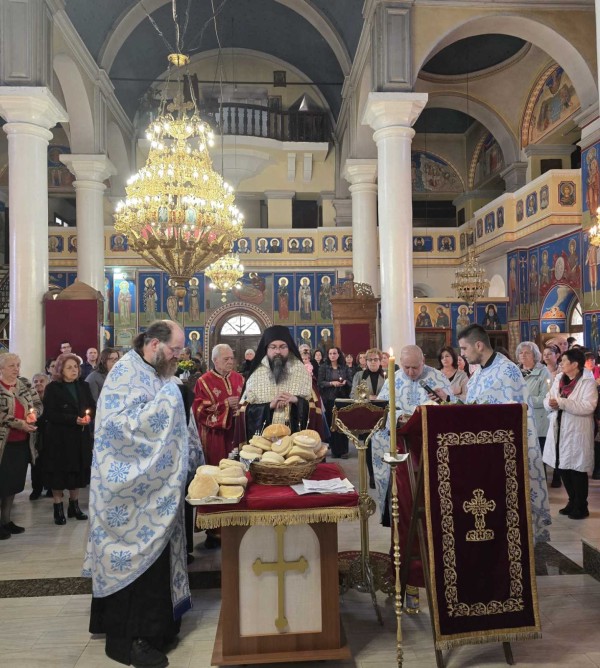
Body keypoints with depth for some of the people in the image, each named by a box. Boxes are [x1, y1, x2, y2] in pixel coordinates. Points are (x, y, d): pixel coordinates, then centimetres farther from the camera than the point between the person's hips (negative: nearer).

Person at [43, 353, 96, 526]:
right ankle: (58, 509, 13)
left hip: (80, 437, 4)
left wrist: (89, 416, -13)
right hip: (59, 437, -4)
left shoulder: (83, 386, 9)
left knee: (78, 471, 10)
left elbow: (93, 406, 10)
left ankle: (74, 505, 22)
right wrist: (74, 419, -22)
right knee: (59, 472, 2)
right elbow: (49, 414, -14)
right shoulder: (52, 388, -6)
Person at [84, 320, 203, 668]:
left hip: (154, 484, 9)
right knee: (139, 553, -1)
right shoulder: (127, 372, -15)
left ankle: (152, 626, 27)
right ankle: (129, 638, 13)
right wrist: (168, 398, -23)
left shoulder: (157, 374, 12)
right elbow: (122, 423, -26)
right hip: (133, 486, -9)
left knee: (155, 553, 14)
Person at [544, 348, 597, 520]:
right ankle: (572, 502, 28)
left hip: (577, 433, -6)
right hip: (559, 431, 6)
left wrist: (562, 403, -26)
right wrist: (550, 403, -14)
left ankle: (581, 507, 16)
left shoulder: (588, 382, -9)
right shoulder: (558, 379, 9)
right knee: (563, 469, 12)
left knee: (577, 471, 2)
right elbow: (547, 401, 10)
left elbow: (588, 407, -21)